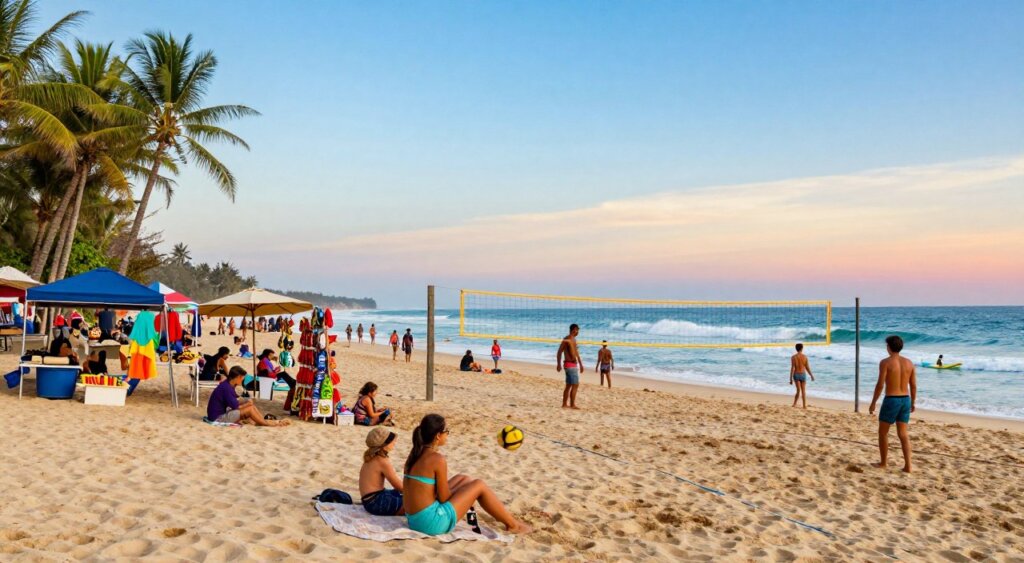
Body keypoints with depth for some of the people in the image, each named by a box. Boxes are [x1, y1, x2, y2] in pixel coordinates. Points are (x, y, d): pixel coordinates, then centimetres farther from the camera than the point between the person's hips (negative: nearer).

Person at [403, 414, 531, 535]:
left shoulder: (416, 455, 7)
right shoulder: (437, 459, -19)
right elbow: (444, 498, -13)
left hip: (415, 519, 9)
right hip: (431, 522, -9)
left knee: (464, 479, 22)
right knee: (479, 485, 3)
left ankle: (505, 515, 33)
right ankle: (513, 525, 18)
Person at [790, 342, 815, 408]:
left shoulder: (793, 357, -9)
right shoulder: (805, 357, -5)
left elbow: (792, 368, -12)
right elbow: (807, 368, -1)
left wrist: (791, 379, -9)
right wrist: (811, 376, 13)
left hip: (796, 375, -1)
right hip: (803, 374, 1)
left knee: (798, 390, 2)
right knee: (803, 391, 9)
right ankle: (804, 406, 10)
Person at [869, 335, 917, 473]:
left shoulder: (885, 362, -11)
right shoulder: (909, 363, 6)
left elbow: (880, 385, -14)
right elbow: (914, 386, 8)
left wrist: (873, 403, -6)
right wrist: (913, 403, 20)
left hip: (891, 400, -5)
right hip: (905, 400, 6)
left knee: (883, 432, 10)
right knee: (903, 433, 10)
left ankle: (883, 463, 18)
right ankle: (907, 465, 3)